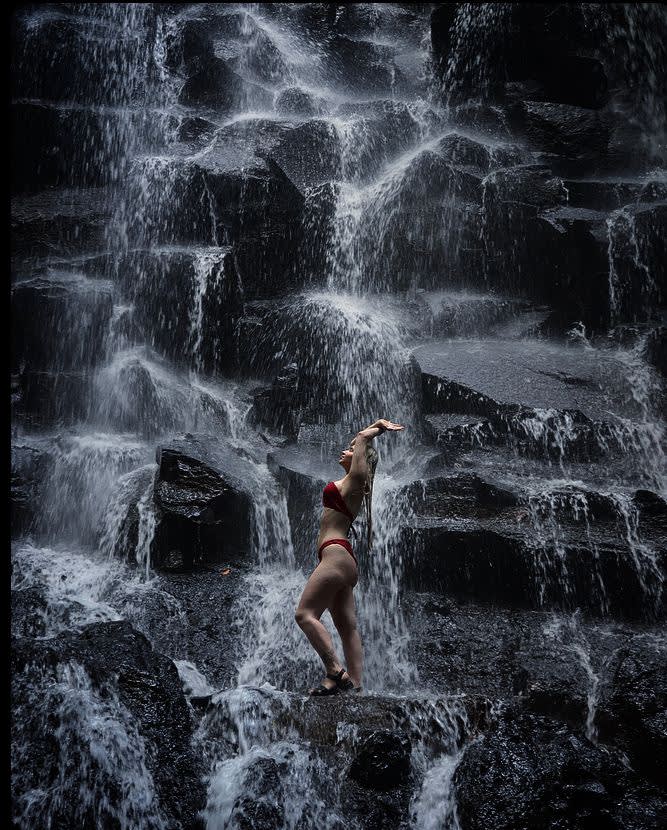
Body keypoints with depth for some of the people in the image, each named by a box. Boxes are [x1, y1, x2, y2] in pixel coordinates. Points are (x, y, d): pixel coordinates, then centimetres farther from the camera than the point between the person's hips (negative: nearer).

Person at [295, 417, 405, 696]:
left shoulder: (355, 479, -2)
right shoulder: (351, 482, 20)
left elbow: (361, 438, -3)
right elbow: (360, 441, 32)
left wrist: (379, 428, 11)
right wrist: (379, 424, 31)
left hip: (335, 554, -10)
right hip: (341, 558, 10)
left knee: (305, 614, -15)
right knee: (347, 627, 4)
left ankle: (336, 673, -21)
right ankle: (354, 684, 2)